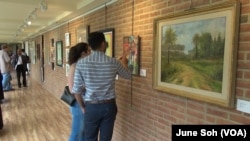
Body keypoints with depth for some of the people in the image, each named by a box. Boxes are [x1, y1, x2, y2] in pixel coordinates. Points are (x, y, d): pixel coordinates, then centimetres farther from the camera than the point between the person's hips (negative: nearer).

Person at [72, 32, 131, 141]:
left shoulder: (81, 63, -10)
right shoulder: (114, 62, -9)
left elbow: (76, 90, -7)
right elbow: (128, 76, 11)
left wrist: (82, 106, 9)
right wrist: (124, 63, 30)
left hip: (91, 107, 0)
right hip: (109, 106, 1)